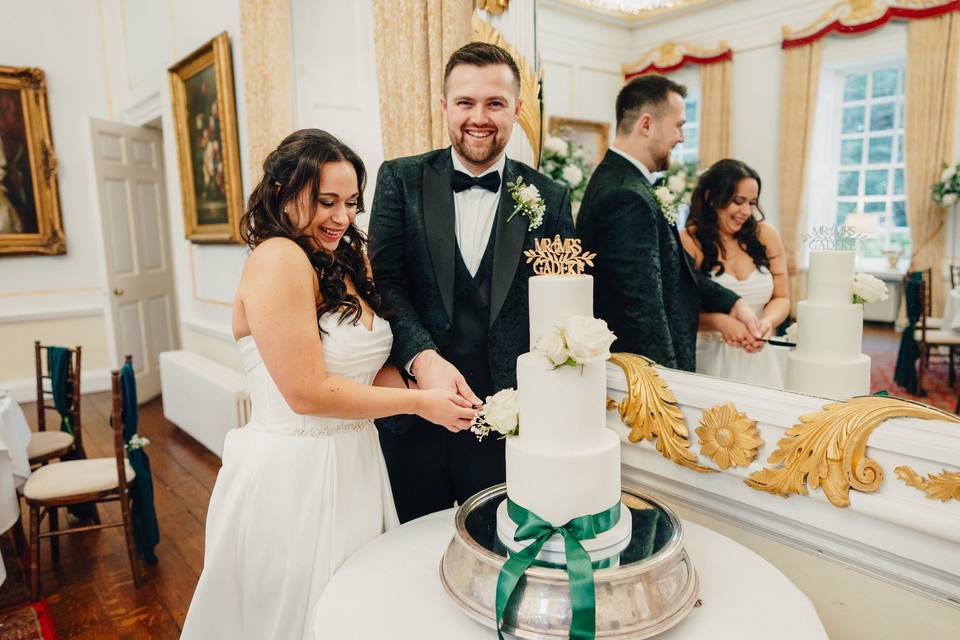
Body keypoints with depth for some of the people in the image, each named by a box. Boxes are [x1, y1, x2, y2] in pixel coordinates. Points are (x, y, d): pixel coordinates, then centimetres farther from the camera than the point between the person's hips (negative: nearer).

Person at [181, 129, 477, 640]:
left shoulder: (341, 263, 9)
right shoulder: (279, 258, -17)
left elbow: (367, 367, 8)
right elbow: (308, 392, -22)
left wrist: (430, 390, -9)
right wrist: (418, 402, -14)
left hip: (351, 464, 8)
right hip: (292, 471, -8)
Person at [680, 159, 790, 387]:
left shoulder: (766, 235, 4)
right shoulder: (689, 241, -8)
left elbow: (781, 298, 10)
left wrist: (768, 322, -10)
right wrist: (721, 322, -23)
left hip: (757, 358, 4)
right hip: (708, 360, -3)